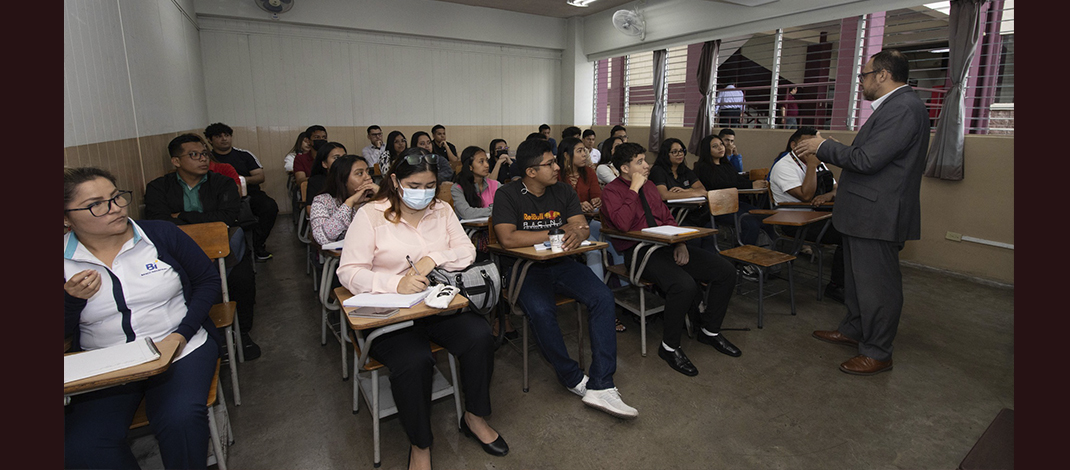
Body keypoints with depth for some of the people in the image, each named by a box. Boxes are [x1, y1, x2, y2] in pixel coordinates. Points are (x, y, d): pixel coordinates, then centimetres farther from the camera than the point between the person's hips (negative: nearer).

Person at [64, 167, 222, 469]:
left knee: (180, 420, -29)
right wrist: (72, 298, -12)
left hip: (181, 349, -2)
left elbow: (208, 279, 3)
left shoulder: (161, 235, -1)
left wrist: (182, 334, -8)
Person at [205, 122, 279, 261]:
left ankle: (257, 246, -17)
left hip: (250, 194, 2)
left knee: (270, 206, -29)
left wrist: (245, 180, -11)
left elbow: (260, 176, 9)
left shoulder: (244, 154, 15)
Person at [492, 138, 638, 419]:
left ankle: (600, 386, -20)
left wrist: (577, 233, -24)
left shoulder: (563, 192, 10)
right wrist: (556, 232, -14)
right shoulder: (507, 195, -6)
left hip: (560, 264, 5)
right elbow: (508, 238, -20)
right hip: (523, 268, -4)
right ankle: (574, 379, -9)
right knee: (541, 311, -34)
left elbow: (583, 227, 4)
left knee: (603, 297, -21)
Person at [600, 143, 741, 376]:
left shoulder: (649, 185, 19)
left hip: (665, 245, 8)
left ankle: (709, 330, 15)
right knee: (684, 285, -34)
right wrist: (634, 189, -14)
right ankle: (669, 347, -10)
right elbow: (623, 223, -22)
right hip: (639, 252, -8)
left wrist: (680, 243, 2)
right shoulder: (612, 191, -4)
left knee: (726, 271, -4)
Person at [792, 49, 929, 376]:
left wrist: (823, 147, -14)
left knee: (877, 284, 0)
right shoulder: (894, 105, 15)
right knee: (859, 277, 22)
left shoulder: (903, 108, -19)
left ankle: (877, 353, 13)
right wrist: (828, 150, 12)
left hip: (878, 215, -11)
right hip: (866, 212, 11)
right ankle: (853, 330, 38)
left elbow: (867, 160, -25)